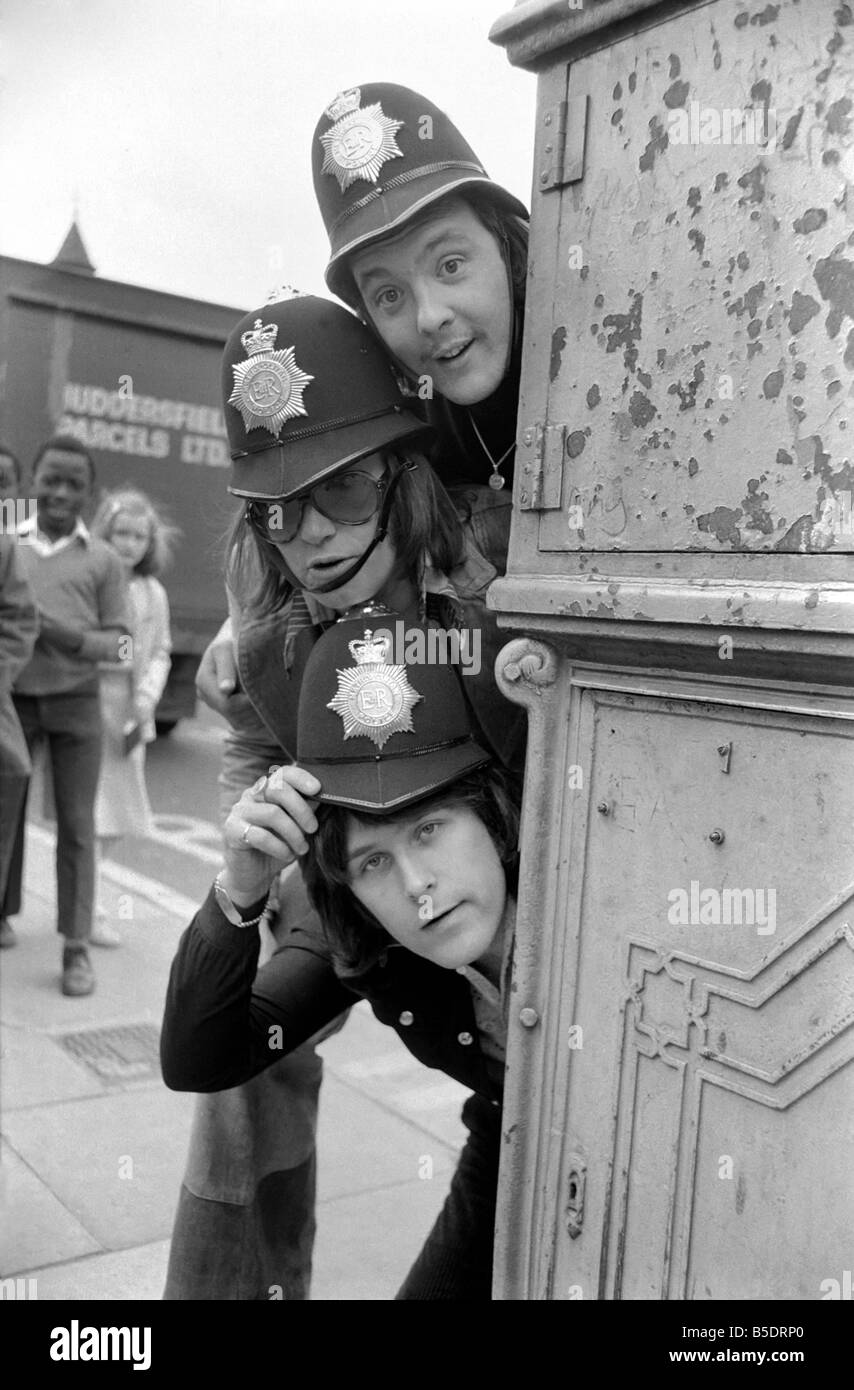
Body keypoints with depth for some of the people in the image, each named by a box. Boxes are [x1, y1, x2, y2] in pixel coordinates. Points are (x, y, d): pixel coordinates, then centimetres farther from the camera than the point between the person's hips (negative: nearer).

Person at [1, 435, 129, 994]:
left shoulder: (103, 559, 1)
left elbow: (120, 642, 0)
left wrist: (70, 637, -17)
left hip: (77, 705, -1)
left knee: (77, 824, 2)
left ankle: (77, 946, 9)